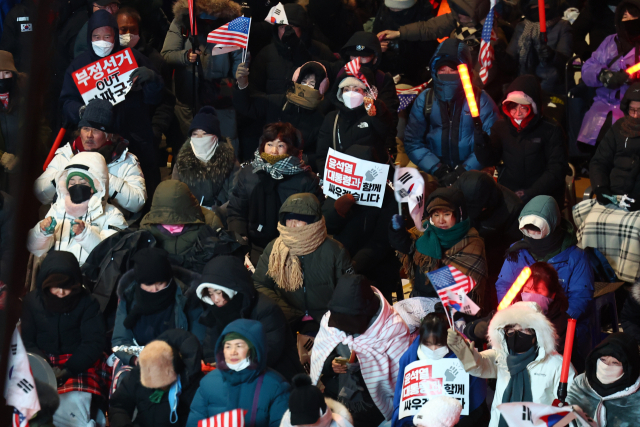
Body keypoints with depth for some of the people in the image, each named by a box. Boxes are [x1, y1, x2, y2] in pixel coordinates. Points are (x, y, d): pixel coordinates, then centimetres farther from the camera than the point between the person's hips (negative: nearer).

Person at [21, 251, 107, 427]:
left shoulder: (87, 303, -3)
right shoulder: (32, 301, 2)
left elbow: (94, 343, -5)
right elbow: (26, 340, 4)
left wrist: (67, 370, -18)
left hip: (78, 365, -2)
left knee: (74, 403, -32)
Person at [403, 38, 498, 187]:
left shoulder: (481, 100, 3)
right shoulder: (424, 100, 9)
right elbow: (412, 142, 6)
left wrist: (464, 171, -14)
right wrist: (437, 169, -8)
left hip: (471, 175, -2)